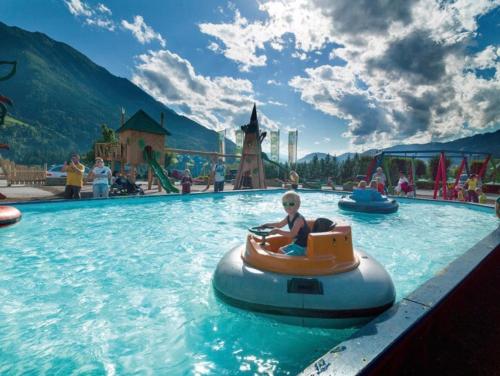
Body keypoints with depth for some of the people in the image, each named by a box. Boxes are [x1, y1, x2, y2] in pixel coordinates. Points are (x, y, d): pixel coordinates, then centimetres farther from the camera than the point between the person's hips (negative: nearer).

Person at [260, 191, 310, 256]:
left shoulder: (299, 219, -27)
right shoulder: (288, 217, 2)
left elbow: (292, 234, -35)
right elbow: (280, 224, 20)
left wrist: (278, 231, -38)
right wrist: (268, 225, 12)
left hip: (302, 248, -10)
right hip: (295, 244, 10)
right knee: (281, 250, 20)